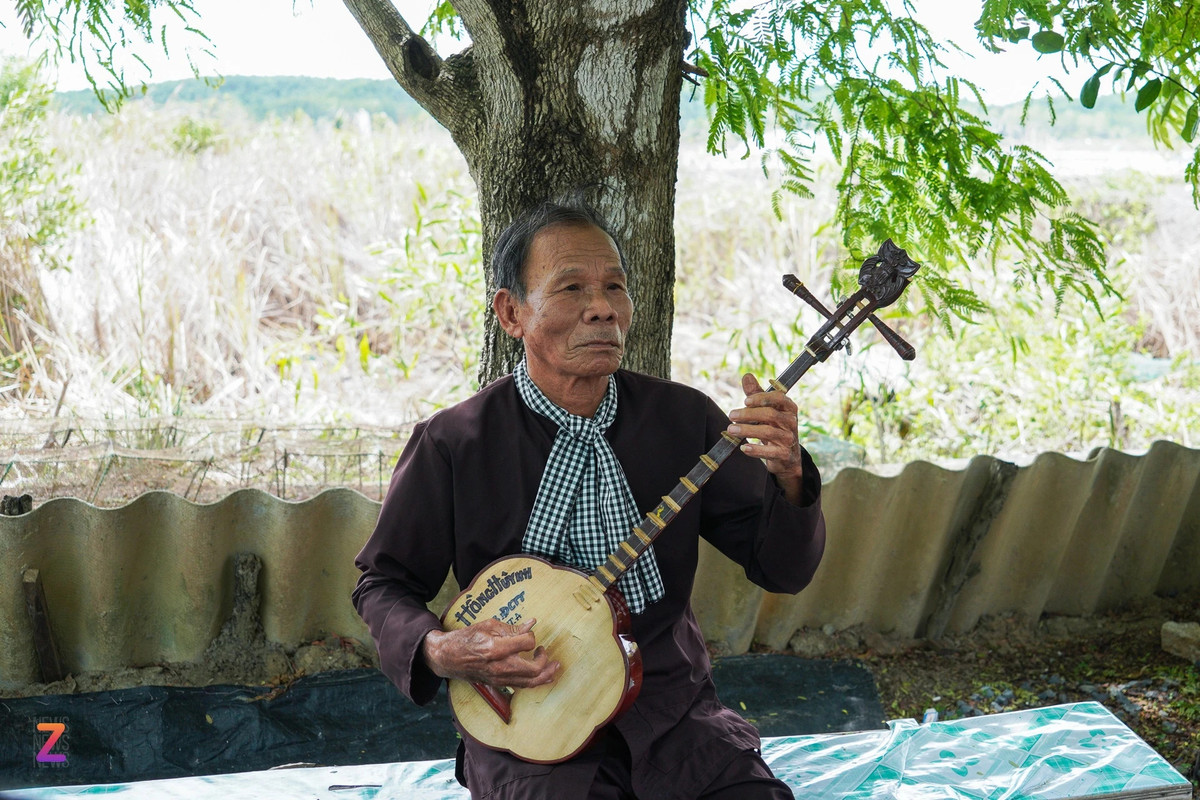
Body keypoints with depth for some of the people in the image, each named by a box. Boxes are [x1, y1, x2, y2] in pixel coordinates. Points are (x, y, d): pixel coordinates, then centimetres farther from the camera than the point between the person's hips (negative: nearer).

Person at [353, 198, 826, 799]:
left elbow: (782, 570, 2)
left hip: (670, 703, 3)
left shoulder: (683, 417, 1)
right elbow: (384, 583, 5)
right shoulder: (452, 444, -7)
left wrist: (788, 474, -18)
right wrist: (438, 653, -15)